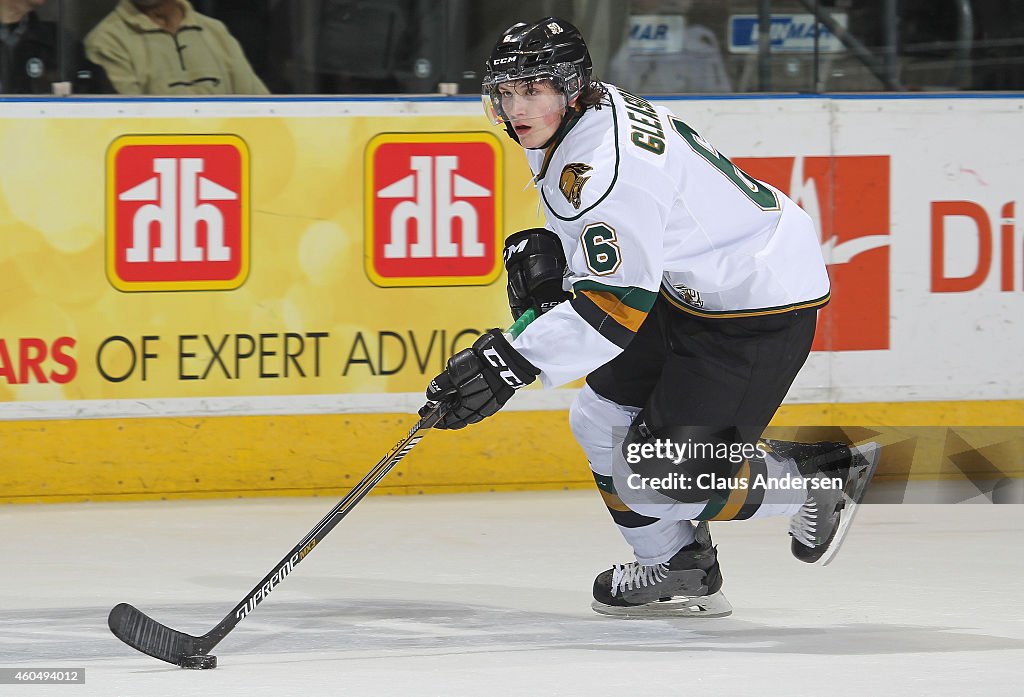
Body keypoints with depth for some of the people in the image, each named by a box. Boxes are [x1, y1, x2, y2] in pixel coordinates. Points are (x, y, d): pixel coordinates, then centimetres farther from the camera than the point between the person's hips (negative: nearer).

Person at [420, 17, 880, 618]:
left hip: (762, 303, -11)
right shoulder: (594, 113, 4)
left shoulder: (604, 163, -27)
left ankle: (826, 478, 8)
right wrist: (547, 254, 5)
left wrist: (512, 362, -33)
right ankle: (680, 570, 24)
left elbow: (617, 303, -31)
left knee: (662, 473, -12)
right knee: (602, 419, 10)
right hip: (690, 286, 11)